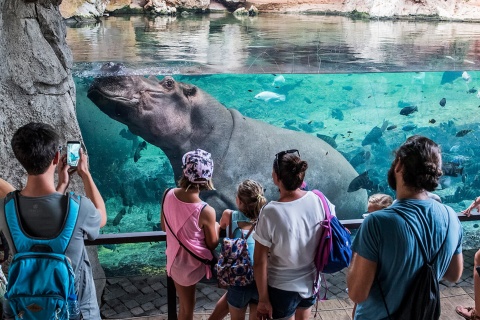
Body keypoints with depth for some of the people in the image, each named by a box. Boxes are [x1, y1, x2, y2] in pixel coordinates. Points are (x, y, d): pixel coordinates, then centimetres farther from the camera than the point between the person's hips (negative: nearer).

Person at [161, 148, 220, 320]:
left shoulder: (168, 194, -16)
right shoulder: (206, 211, -31)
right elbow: (212, 245, -13)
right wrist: (216, 228, 7)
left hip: (175, 262, 5)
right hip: (196, 265, -4)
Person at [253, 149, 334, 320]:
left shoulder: (270, 212, -25)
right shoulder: (318, 199, -14)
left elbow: (260, 263, -20)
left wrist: (263, 299, -9)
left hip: (282, 288, -4)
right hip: (312, 282, 4)